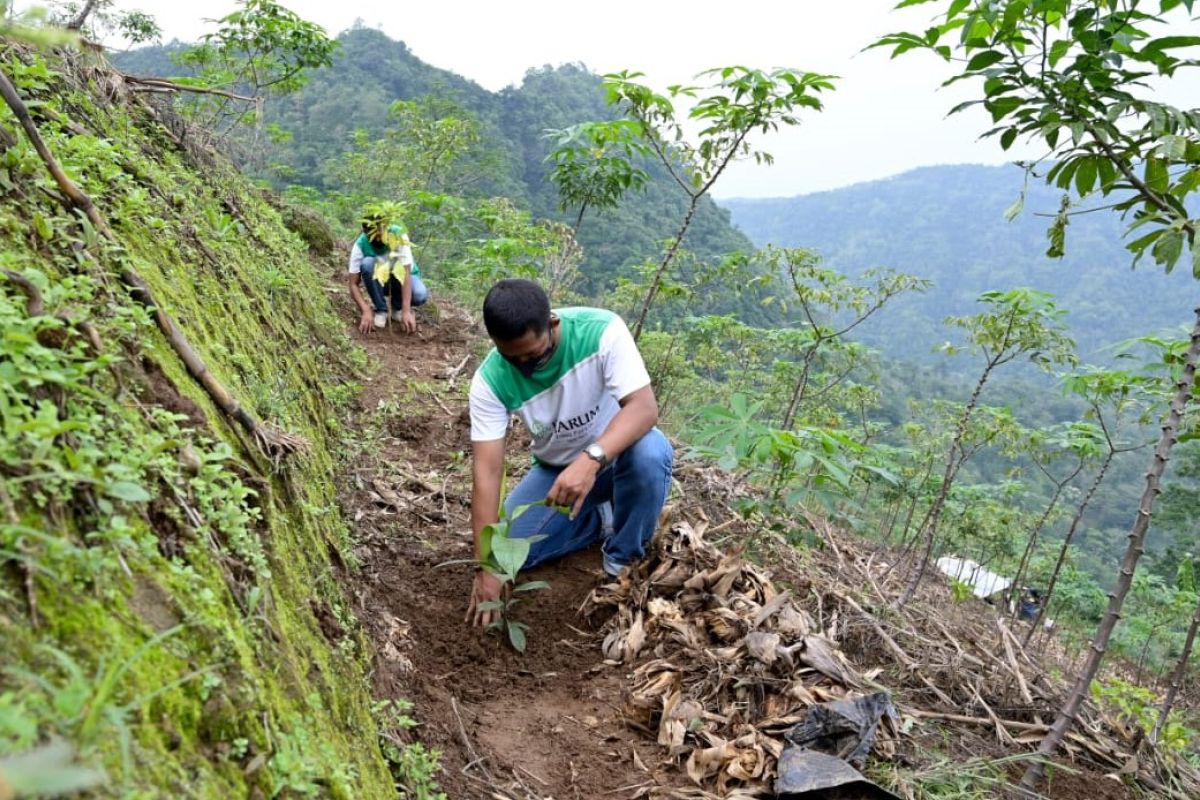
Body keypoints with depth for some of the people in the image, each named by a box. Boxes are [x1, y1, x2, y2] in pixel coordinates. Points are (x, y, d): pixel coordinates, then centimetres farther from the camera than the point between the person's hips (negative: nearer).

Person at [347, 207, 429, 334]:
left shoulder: (399, 235, -30)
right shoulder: (360, 245, -25)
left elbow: (406, 272, -35)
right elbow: (353, 284, -23)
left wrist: (406, 311, -42)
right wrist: (366, 311, -39)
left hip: (402, 277, -1)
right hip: (380, 281, 1)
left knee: (420, 295, -34)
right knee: (367, 263, -31)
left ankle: (398, 307, 1)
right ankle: (381, 310, -14)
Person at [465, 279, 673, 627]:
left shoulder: (602, 330, -29)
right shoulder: (490, 380, -22)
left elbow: (645, 407, -36)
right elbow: (487, 470, -25)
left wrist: (591, 461, -53)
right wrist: (487, 565, -30)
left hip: (615, 451, -2)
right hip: (555, 467, 3)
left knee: (651, 454, -37)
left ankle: (622, 562, -10)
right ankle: (602, 518, 10)